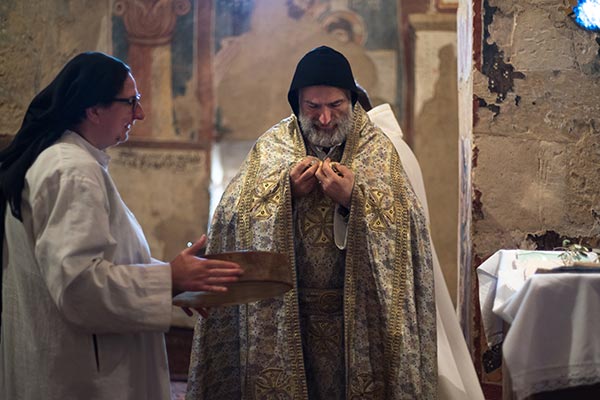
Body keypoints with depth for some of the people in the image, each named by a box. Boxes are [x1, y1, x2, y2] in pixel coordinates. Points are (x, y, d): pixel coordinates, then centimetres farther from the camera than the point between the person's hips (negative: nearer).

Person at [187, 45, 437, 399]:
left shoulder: (378, 149, 0)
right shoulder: (271, 148, 4)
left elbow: (408, 224, -10)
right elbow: (233, 217, -5)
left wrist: (353, 199, -21)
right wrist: (286, 190, -15)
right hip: (284, 313, 1)